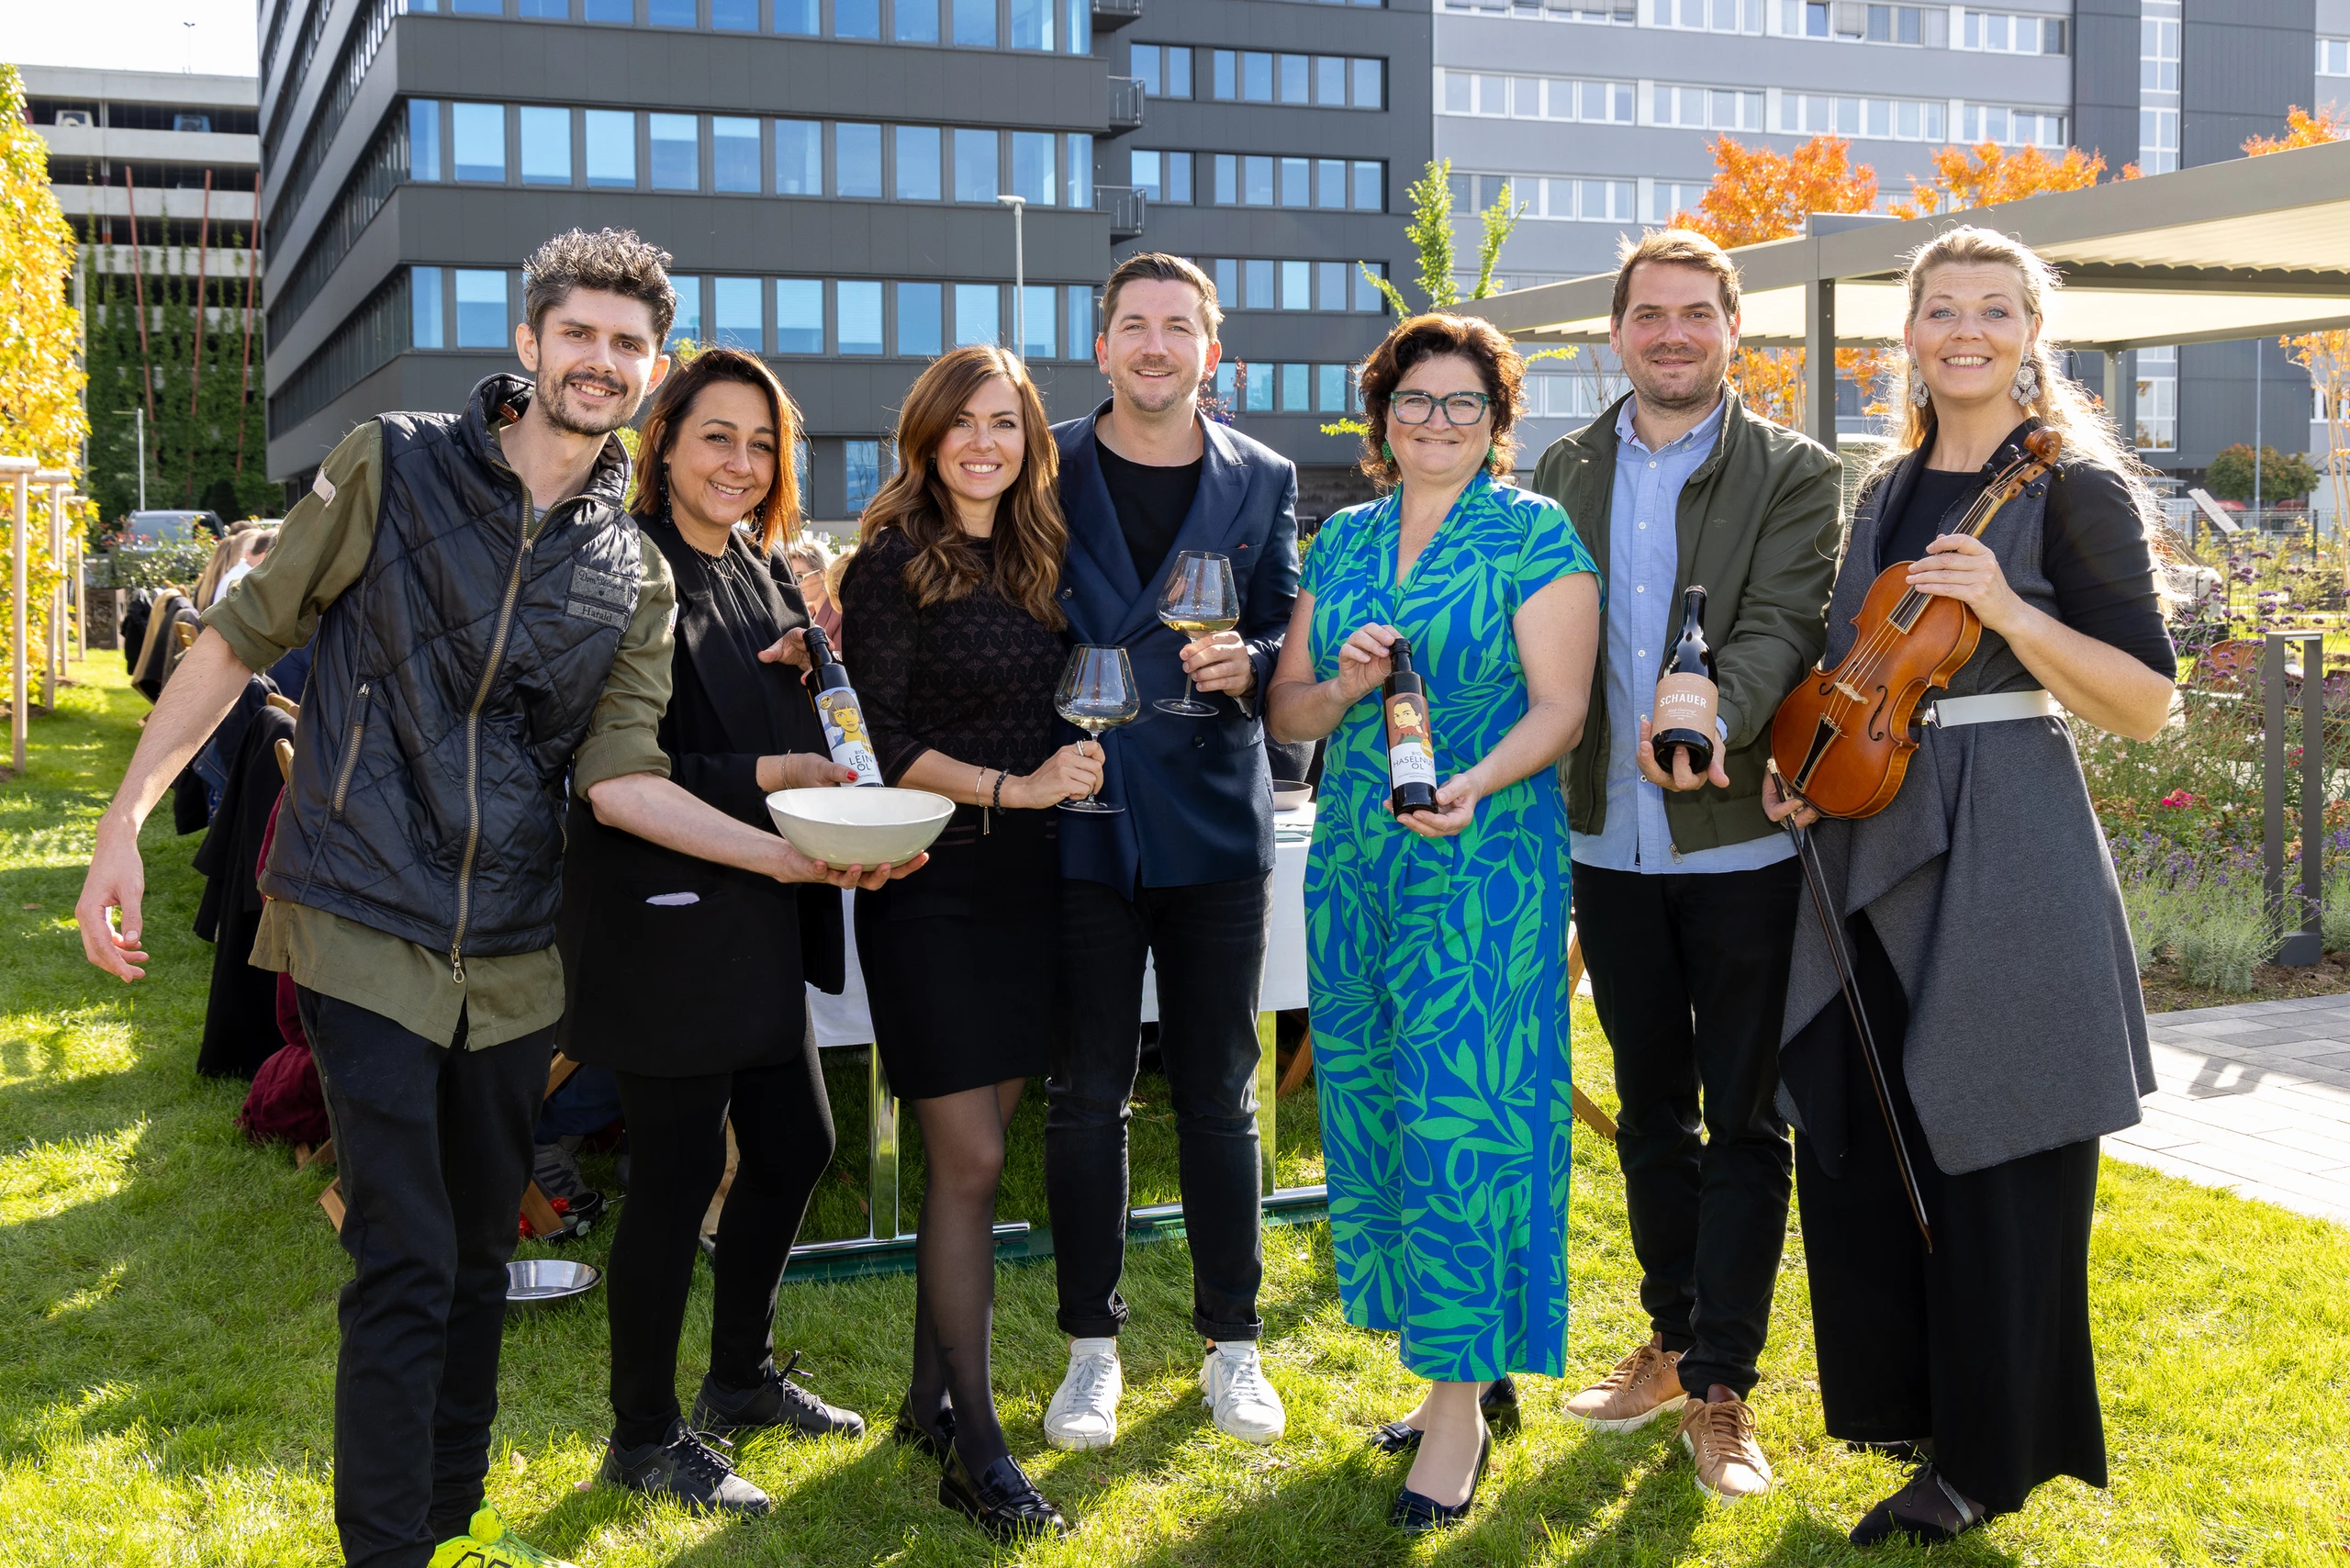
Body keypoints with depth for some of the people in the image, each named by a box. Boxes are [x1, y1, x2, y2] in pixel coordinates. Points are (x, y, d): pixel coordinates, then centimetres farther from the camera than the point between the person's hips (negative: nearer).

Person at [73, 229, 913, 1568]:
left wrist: (788, 854, -12)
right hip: (367, 929, -4)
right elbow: (244, 638, 0)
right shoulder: (390, 470, -4)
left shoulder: (636, 577, 6)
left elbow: (619, 777, 0)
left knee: (481, 1258, 15)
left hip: (511, 956, 4)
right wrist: (125, 821, -6)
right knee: (408, 1266, -7)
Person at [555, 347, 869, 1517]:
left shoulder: (766, 572, 12)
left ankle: (741, 1378, 35)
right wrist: (763, 778, -25)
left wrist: (810, 669, 2)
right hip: (662, 919, -9)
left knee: (795, 1145, 16)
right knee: (676, 1173, 0)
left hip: (762, 914, 9)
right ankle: (644, 1436, 17)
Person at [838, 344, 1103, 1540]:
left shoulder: (1039, 558, 11)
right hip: (933, 889, -6)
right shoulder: (894, 565, -7)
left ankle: (932, 1396, 24)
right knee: (969, 1161, -5)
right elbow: (889, 743, -11)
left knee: (975, 1149, 11)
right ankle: (974, 1447, 3)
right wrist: (1012, 789, -17)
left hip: (1026, 885, 6)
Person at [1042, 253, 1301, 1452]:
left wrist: (1246, 663, -16)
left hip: (1214, 824, 1)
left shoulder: (1263, 481, 6)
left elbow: (1288, 644, 5)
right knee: (1085, 1097, 6)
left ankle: (1231, 1344, 21)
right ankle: (1091, 1347, 19)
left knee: (1219, 1098, 8)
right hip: (1079, 820, 0)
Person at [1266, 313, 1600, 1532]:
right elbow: (1285, 710, 13)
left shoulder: (1534, 535, -1)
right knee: (1372, 1107, 7)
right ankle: (1448, 1363, 21)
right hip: (1354, 866, 6)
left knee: (1462, 1119, -7)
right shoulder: (1342, 542, 14)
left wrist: (1475, 783, -25)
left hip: (1485, 867, -5)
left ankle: (1461, 1408, 2)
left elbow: (1559, 705, -8)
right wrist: (1345, 685, -9)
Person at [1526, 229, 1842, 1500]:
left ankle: (1721, 1389, 12)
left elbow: (1780, 629, -15)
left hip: (1741, 841, -4)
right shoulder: (1563, 472, 9)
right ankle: (1672, 1341, 31)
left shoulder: (1795, 476, -2)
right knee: (1651, 1108, 16)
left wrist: (1714, 724, -34)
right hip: (1609, 842, 4)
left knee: (1742, 1120, 3)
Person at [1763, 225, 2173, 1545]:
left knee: (1993, 1169, 0)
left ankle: (1986, 1460, 16)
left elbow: (2147, 704, -11)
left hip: (2006, 855, -6)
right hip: (1873, 851, 7)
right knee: (1857, 1146, 10)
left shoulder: (2074, 487, -6)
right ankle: (1912, 1398, 30)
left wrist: (2007, 606, -22)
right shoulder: (1890, 492, 14)